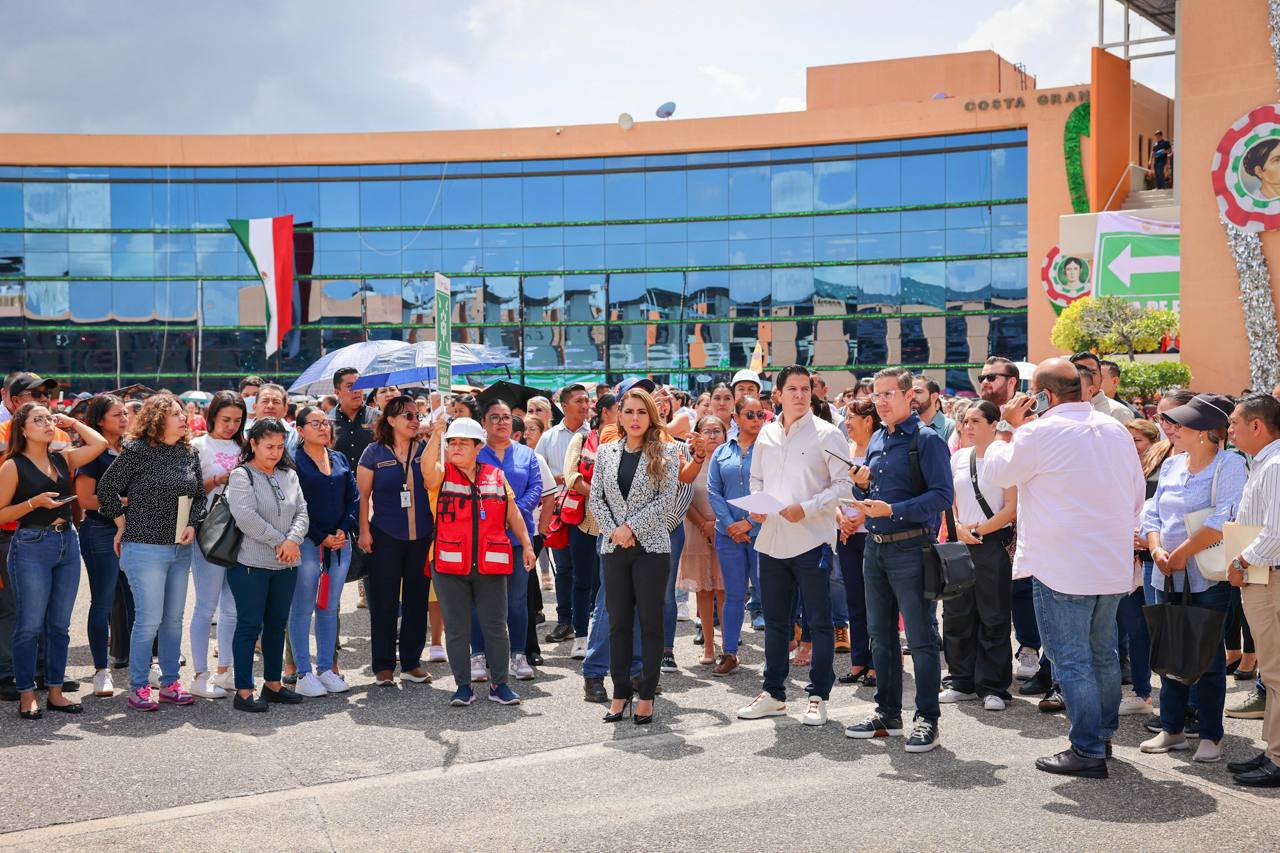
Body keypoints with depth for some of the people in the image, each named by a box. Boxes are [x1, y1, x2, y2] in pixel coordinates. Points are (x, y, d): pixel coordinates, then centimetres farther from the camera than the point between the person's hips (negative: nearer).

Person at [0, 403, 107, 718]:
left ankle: (55, 692, 17)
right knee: (30, 625, -1)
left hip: (67, 544, 5)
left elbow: (100, 443, 3)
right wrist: (34, 503, -17)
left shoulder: (63, 459, 10)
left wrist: (70, 422, 8)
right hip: (31, 547, -5)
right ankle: (26, 696, 9)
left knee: (60, 624, 9)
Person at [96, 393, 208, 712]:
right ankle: (138, 687, 7)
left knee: (174, 618, 11)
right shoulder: (137, 451, -9)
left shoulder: (189, 452, 7)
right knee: (149, 619, -5)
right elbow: (107, 488, -4)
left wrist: (192, 525, 1)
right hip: (145, 547, -6)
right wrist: (123, 524, -1)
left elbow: (199, 495, 16)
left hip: (180, 549, 6)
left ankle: (170, 682, 22)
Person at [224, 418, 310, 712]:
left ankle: (273, 683, 23)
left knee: (277, 623, 13)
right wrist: (279, 542, -15)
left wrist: (293, 540, -12)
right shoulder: (241, 475, -7)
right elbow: (246, 516, -18)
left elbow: (301, 511, 7)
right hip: (251, 564, -6)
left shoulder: (289, 475, 12)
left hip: (285, 565, 6)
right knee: (250, 624, -2)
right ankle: (243, 691, 3)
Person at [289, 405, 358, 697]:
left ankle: (326, 668, 18)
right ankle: (304, 673, 5)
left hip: (340, 542, 5)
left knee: (330, 607, 10)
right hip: (307, 542, -5)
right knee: (303, 608, -1)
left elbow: (353, 497, 11)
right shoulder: (294, 462, -4)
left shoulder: (340, 459, 13)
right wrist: (322, 537, -12)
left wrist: (344, 529, -4)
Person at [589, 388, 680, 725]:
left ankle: (646, 696, 10)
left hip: (651, 547, -3)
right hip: (614, 547, 3)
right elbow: (596, 498, 7)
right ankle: (620, 693, 16)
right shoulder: (606, 452, 9)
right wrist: (613, 531, -8)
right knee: (618, 623, 7)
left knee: (650, 623, 2)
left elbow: (666, 500, -8)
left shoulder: (665, 452, 0)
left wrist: (631, 527, -13)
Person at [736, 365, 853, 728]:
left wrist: (807, 508, -18)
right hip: (771, 539, 5)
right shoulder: (767, 434, 10)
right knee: (775, 621, 13)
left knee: (819, 622, 2)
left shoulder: (827, 434, -6)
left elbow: (844, 483, -8)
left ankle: (818, 696, 11)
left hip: (812, 539, -5)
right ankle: (773, 694, 24)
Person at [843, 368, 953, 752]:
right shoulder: (877, 440, 14)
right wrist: (861, 485, -1)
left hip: (910, 549, -8)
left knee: (921, 637, -1)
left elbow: (943, 495, -18)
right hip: (875, 547, 8)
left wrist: (893, 510, -24)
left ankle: (927, 720, 6)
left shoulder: (926, 440, -10)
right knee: (880, 634, 14)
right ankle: (887, 713, 24)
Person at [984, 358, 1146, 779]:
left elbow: (998, 473, -1)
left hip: (1062, 569, -7)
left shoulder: (1040, 433, -15)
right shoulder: (1117, 430, 7)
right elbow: (1137, 493, 15)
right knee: (1102, 653, 20)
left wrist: (1008, 428, 9)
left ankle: (1088, 751, 2)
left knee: (1071, 659, -1)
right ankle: (1103, 734, 33)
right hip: (1114, 566, 7)